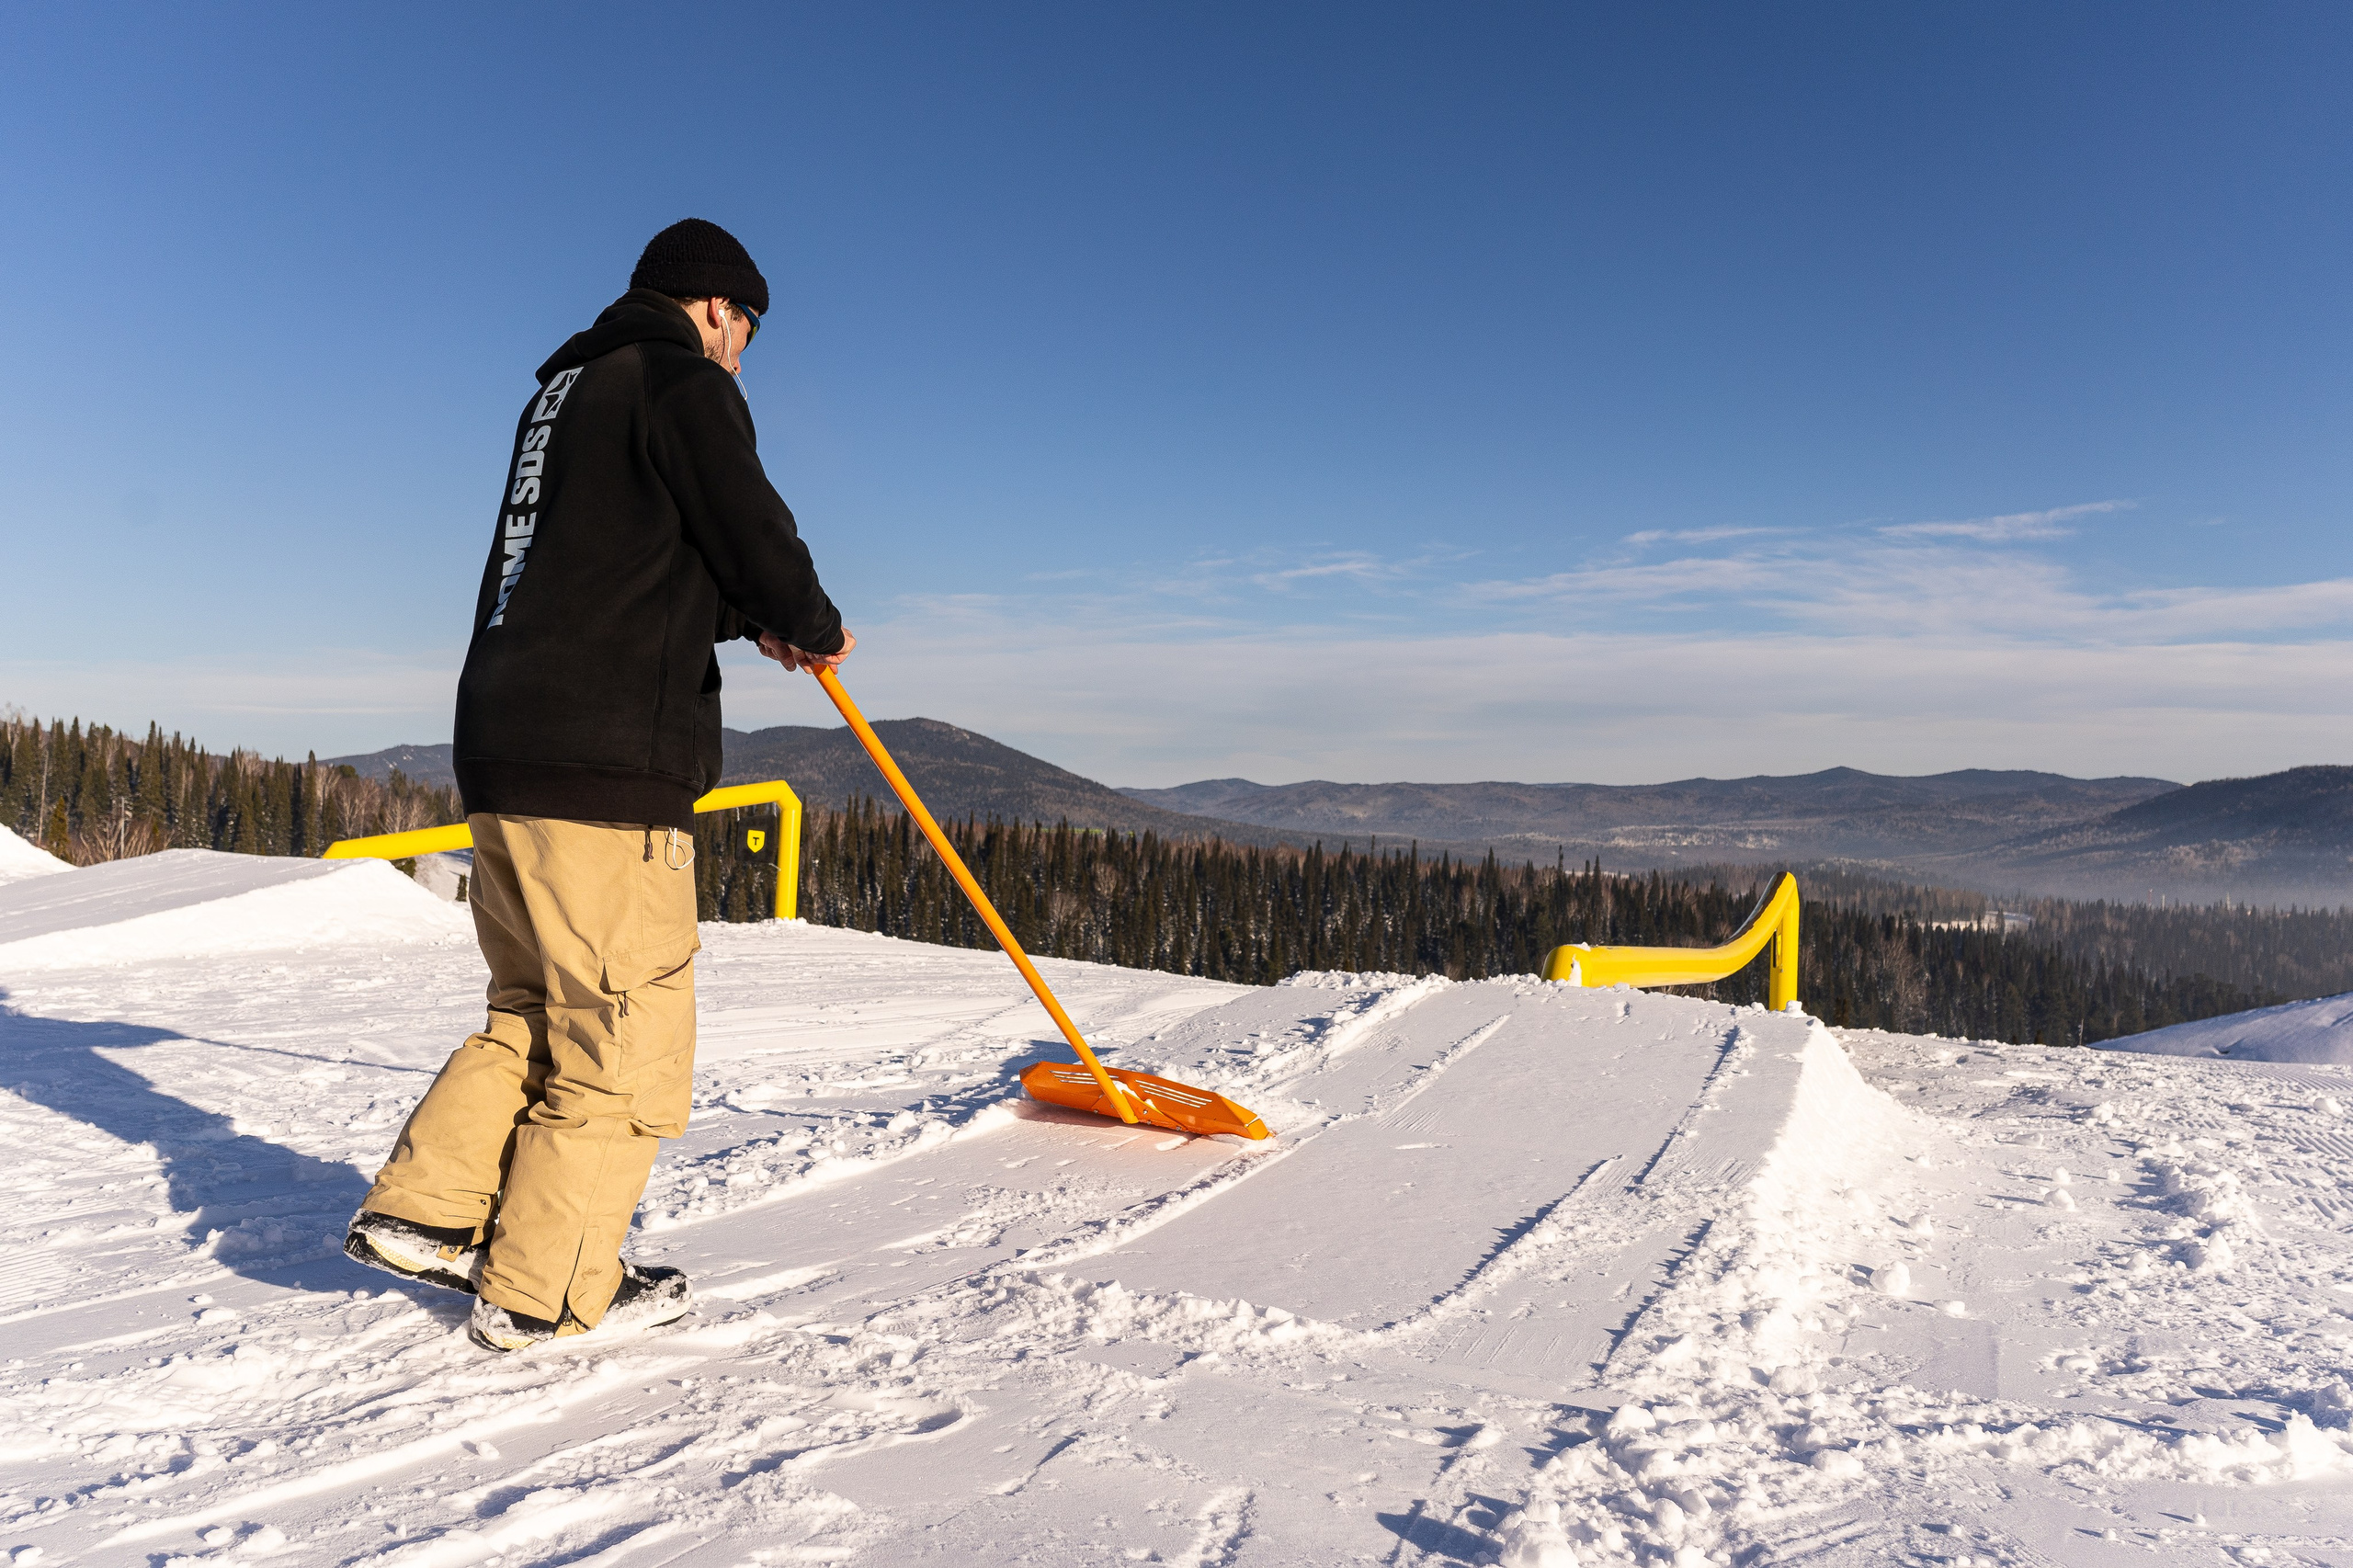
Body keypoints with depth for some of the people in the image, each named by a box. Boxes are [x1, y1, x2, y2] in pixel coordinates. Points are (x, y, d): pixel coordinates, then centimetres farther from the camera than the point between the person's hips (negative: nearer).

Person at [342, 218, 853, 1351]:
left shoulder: (564, 389, 25)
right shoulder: (684, 386, -3)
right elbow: (754, 537, -10)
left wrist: (750, 620, 21)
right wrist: (813, 627, 10)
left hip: (501, 750, 9)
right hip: (607, 765, -9)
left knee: (536, 1013, 21)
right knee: (625, 1035, 1)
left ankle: (423, 1210, 18)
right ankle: (540, 1289, 9)